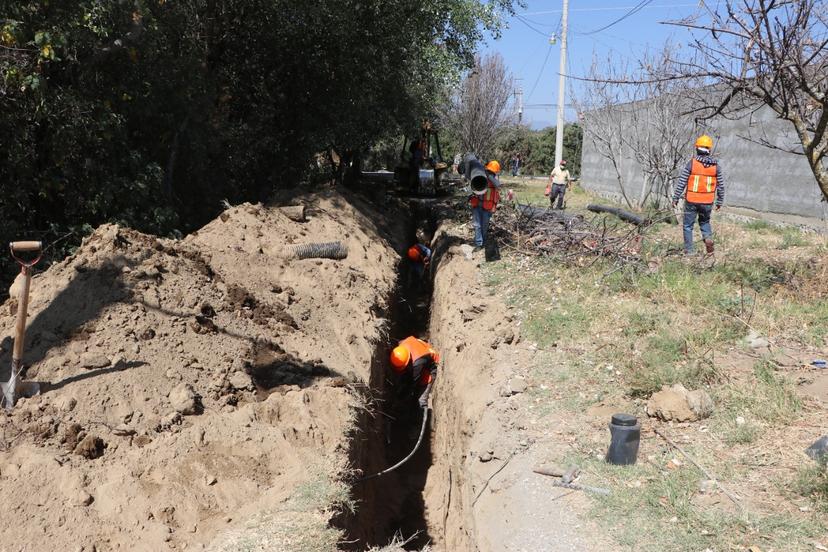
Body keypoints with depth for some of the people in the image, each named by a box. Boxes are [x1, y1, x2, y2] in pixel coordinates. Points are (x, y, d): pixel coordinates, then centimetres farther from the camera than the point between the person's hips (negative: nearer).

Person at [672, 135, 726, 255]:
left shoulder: (692, 163, -10)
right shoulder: (716, 165, 0)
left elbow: (681, 182, -8)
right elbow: (721, 185, 5)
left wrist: (675, 198, 0)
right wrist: (719, 201, 15)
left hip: (692, 201, -3)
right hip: (708, 202, 3)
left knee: (688, 226, 9)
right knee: (705, 222, 26)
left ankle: (688, 251, 9)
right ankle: (708, 238, 0)